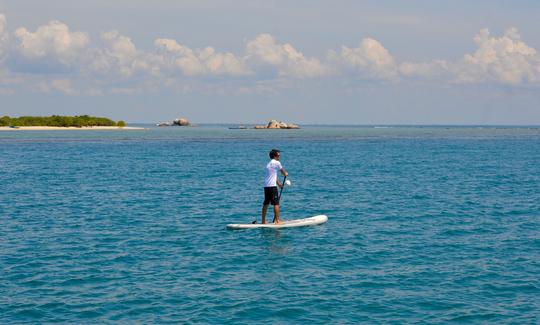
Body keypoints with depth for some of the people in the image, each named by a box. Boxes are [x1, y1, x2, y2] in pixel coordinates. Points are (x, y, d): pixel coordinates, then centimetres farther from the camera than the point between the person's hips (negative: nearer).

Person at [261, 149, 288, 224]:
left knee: (266, 204, 12)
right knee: (276, 204, -4)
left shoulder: (269, 164, 19)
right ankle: (277, 220, -4)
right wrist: (285, 174, 28)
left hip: (266, 186, 9)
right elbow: (282, 170, 7)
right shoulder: (277, 163, -7)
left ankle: (263, 220, 15)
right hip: (272, 186, -9)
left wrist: (279, 183, 23)